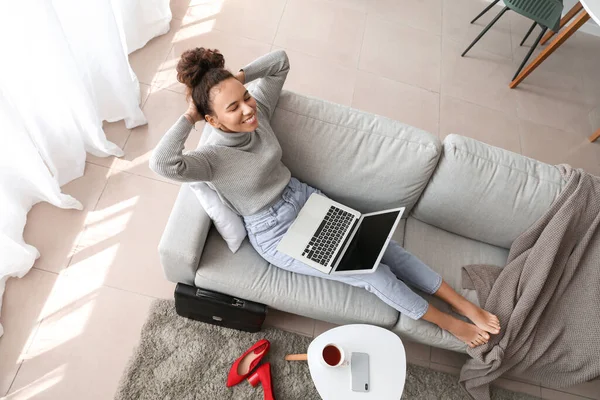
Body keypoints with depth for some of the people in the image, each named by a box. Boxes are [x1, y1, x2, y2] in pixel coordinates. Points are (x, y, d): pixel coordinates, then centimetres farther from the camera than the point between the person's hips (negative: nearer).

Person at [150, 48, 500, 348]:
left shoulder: (257, 109, -9)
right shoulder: (212, 156, -25)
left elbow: (280, 60, 1)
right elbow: (162, 163, -45)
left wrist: (238, 77, -12)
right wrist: (188, 117, -32)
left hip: (304, 197, 6)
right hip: (275, 234, -6)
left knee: (382, 246, 0)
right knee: (372, 273, -8)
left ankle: (465, 305, 18)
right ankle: (447, 323, 17)